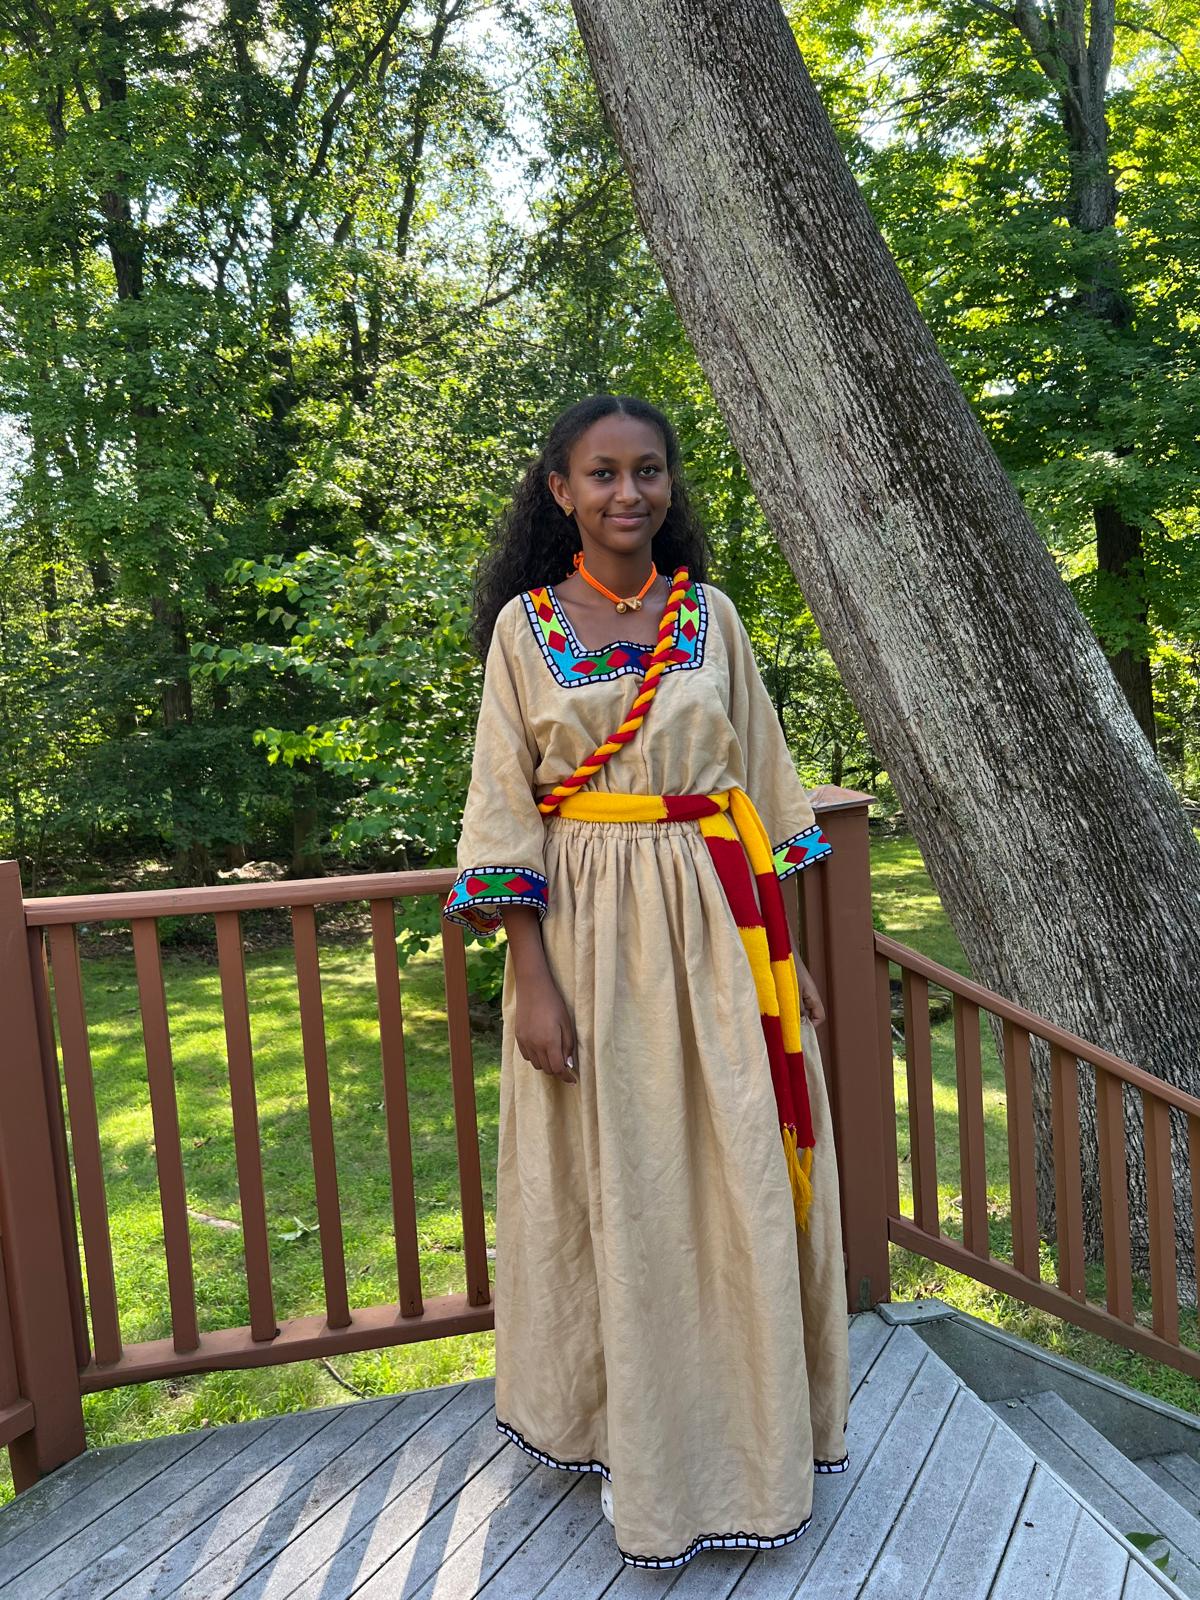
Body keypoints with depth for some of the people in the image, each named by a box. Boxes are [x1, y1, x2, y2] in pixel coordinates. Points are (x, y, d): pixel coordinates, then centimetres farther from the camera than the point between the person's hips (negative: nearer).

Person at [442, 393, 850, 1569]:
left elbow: (758, 782, 9)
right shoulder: (526, 625, -1)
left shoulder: (710, 616, 6)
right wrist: (532, 978, -11)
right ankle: (636, 1445, 27)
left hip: (717, 930, 3)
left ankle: (751, 1433, 31)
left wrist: (782, 948, 7)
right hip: (591, 931, -2)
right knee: (613, 1189, 7)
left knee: (738, 1184, 10)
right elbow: (505, 810, -4)